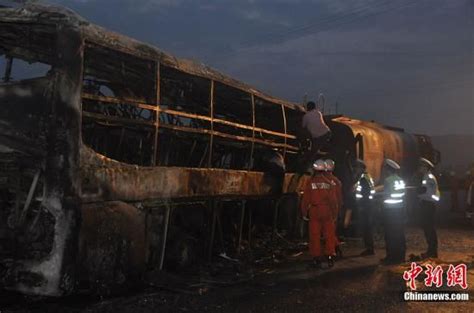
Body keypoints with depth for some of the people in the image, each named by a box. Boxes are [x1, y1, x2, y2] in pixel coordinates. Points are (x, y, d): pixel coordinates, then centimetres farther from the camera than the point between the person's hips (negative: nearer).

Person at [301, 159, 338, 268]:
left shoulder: (310, 182, -5)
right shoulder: (328, 183, -1)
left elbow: (305, 199, -4)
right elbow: (332, 200, 0)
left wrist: (304, 213, 6)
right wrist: (334, 214, 8)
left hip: (314, 211, -1)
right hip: (327, 211, 1)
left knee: (315, 236, 5)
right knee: (329, 235, 9)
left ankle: (317, 258, 7)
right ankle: (330, 257, 9)